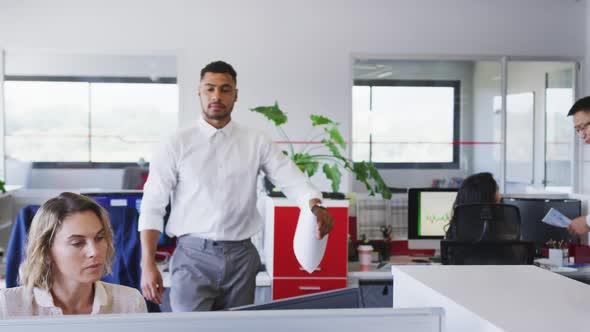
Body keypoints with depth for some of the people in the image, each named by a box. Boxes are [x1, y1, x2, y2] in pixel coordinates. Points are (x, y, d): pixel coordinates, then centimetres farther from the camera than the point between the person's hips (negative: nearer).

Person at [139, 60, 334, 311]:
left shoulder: (256, 143, 5)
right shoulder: (177, 144, 0)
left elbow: (292, 180, -4)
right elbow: (153, 206, -2)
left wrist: (316, 207, -26)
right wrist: (148, 263, -11)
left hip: (241, 256, 3)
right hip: (194, 255, -2)